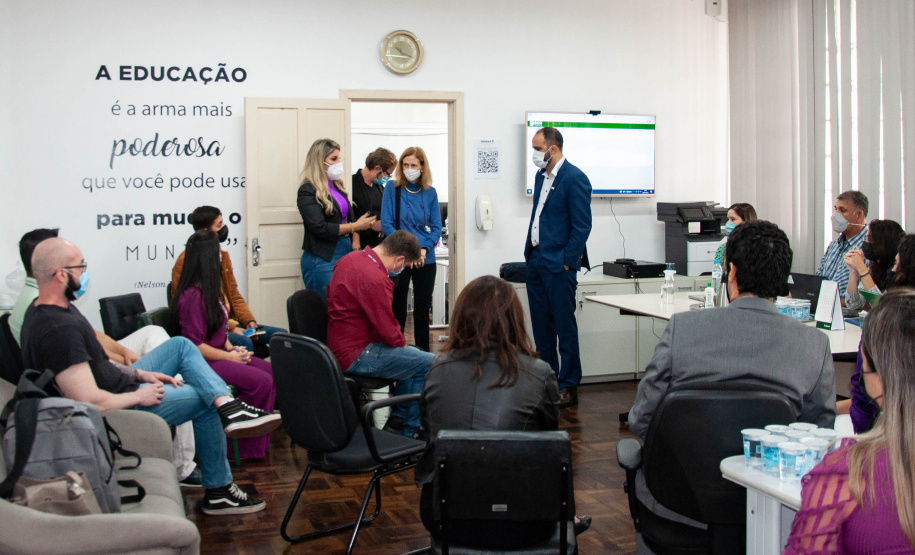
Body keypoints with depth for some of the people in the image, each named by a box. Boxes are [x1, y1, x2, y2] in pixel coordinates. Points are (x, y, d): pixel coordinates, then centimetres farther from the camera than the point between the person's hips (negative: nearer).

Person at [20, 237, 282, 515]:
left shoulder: (47, 309, 3)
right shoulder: (58, 330, -31)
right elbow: (91, 403, -34)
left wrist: (140, 374, 6)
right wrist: (138, 397, -17)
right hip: (118, 409, -10)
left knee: (180, 345, 12)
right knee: (205, 402, 3)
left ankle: (228, 407, -6)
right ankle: (218, 491, 16)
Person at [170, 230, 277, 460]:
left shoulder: (210, 289, 12)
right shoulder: (192, 296, -20)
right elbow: (195, 345, -22)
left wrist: (231, 347, 6)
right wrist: (230, 357, -15)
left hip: (219, 354, 10)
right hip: (203, 362, -10)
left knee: (270, 370, -5)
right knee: (261, 381, -20)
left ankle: (259, 440, -2)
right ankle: (246, 448, -6)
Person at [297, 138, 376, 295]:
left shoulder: (337, 186, 14)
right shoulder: (308, 191, -9)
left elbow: (350, 217, 17)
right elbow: (319, 227, -16)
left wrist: (355, 242, -1)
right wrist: (355, 226, -14)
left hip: (345, 253, 7)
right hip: (322, 260, -7)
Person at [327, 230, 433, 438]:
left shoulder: (351, 258, 6)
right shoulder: (375, 279, -25)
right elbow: (388, 331, -21)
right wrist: (402, 343, 2)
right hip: (355, 355, -11)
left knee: (414, 355, 23)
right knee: (429, 364, -11)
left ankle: (398, 419, 26)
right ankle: (410, 432, 3)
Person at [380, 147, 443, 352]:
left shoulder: (430, 192, 5)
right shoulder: (393, 189, -2)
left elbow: (437, 227, 5)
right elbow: (386, 224, -7)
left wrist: (424, 249, -12)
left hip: (426, 260, 3)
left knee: (422, 310, 8)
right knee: (398, 310, 2)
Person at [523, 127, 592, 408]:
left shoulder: (575, 178, -12)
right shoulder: (541, 177, 14)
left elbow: (582, 225, -14)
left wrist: (567, 262, -15)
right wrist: (530, 252, 13)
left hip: (558, 265, -8)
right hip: (536, 261, 9)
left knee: (565, 327, -2)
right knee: (541, 327, 13)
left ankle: (568, 387, 6)